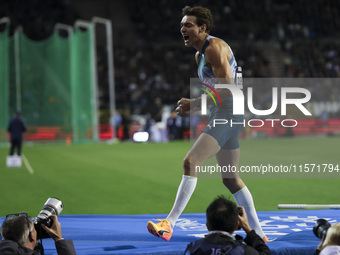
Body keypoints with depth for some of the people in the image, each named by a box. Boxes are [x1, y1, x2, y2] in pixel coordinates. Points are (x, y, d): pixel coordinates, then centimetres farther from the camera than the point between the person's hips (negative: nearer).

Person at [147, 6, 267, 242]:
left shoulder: (215, 48, -13)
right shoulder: (200, 55, 18)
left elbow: (226, 90, -20)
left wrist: (193, 104, -18)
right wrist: (192, 107, 13)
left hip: (228, 114, -11)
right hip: (222, 116, 11)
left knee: (191, 162, -19)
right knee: (230, 179, 13)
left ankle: (169, 224, -21)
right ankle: (259, 234, 17)